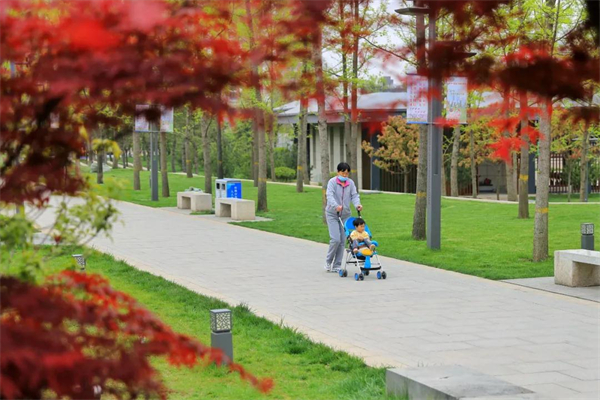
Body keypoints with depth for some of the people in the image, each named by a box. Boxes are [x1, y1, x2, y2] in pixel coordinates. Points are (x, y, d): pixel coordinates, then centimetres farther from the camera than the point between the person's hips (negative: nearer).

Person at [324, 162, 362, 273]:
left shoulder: (350, 183, 4)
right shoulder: (332, 182, -9)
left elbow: (354, 195, -2)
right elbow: (330, 196, -22)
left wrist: (357, 204, -24)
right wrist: (336, 206, -39)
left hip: (345, 215, 4)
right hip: (332, 214, -4)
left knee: (342, 241, 3)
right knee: (335, 239, -13)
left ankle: (337, 266, 12)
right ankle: (328, 262, 8)